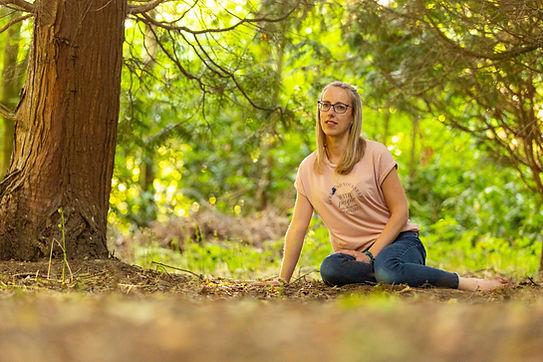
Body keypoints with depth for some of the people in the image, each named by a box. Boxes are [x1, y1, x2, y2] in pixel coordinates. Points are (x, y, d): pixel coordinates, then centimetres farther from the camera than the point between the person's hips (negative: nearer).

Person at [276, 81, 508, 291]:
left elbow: (400, 212, -6)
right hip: (354, 254, 3)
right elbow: (298, 228, 7)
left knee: (386, 268, -41)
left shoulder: (375, 154, -5)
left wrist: (370, 255, -16)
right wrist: (282, 280, 2)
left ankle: (473, 285, -25)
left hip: (398, 241, -3)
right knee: (330, 268, -34)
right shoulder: (308, 169, 6)